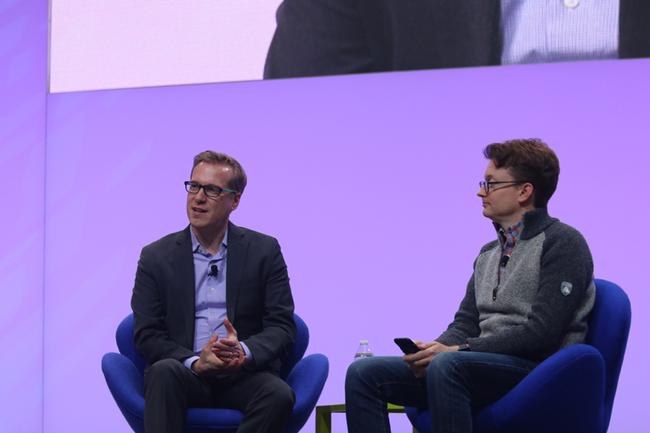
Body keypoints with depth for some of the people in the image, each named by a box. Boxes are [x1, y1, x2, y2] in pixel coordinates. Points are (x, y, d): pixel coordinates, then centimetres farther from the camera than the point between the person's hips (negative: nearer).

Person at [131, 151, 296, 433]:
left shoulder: (264, 251, 9)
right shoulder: (156, 256, 9)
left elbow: (282, 327, 3)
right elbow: (146, 335, 2)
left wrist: (245, 352, -19)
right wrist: (195, 363, -17)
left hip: (243, 376, 0)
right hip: (186, 376, 0)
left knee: (279, 395, -33)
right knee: (163, 371, -35)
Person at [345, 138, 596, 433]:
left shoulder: (562, 243, -5)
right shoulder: (488, 254, 23)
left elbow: (541, 333, -16)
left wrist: (455, 351, -19)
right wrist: (433, 350, -6)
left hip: (537, 366, -8)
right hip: (484, 366, 8)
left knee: (448, 365, -39)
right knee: (364, 373, -6)